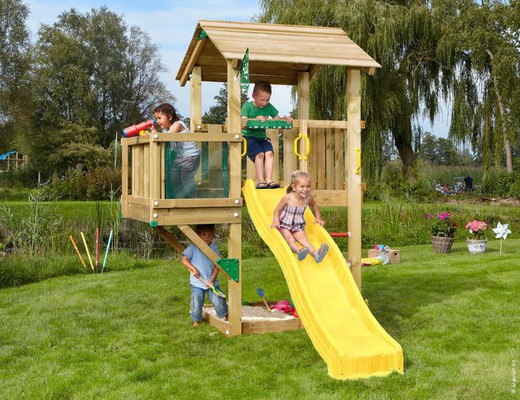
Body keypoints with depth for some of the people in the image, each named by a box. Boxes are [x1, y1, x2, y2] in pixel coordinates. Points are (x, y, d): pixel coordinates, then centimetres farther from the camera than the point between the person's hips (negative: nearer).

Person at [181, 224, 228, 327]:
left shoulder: (213, 248, -2)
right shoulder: (193, 248, -8)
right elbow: (184, 259, -10)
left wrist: (212, 279, -12)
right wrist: (193, 268, -24)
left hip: (212, 282, 1)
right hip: (197, 283, -1)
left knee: (218, 301, 1)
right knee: (196, 303, 3)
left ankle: (225, 316, 23)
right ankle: (196, 320, 24)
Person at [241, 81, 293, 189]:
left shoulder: (269, 107, 8)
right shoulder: (247, 106, -5)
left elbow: (278, 119, 8)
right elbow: (242, 124, -14)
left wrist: (285, 119, -14)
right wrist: (255, 119, -28)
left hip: (262, 137, 4)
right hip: (248, 136, -4)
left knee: (269, 152, -22)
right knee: (259, 154, -26)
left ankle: (269, 179, -23)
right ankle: (260, 181, -22)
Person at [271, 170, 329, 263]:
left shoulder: (308, 198, -4)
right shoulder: (288, 198, -15)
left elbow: (314, 205, 22)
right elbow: (277, 210, -4)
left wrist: (318, 218, 16)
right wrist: (276, 221, -21)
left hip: (298, 227, 3)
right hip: (284, 225, -3)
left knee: (304, 239, -23)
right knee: (290, 239, -31)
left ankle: (316, 254, -48)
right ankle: (299, 251, -59)